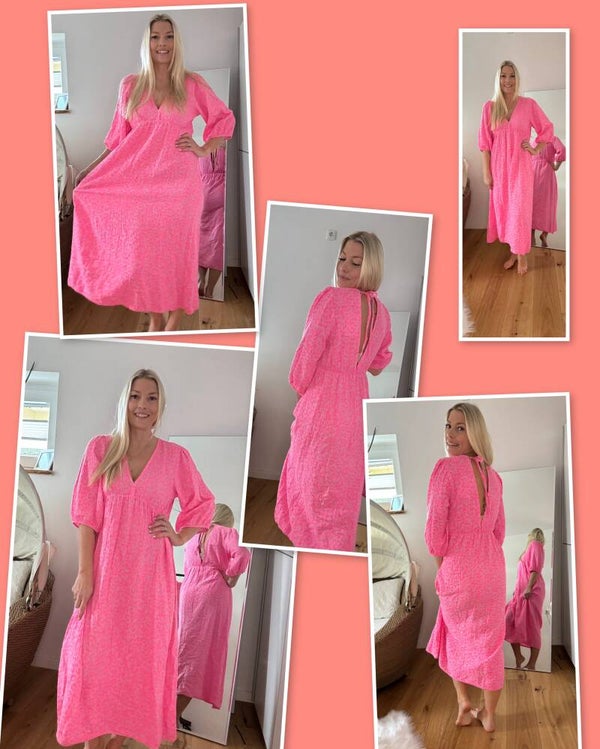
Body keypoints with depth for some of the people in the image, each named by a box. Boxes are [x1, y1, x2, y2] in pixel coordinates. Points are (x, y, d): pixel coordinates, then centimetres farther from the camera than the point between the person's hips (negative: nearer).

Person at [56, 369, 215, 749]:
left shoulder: (176, 456, 0)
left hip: (151, 572, 0)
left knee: (140, 659, 7)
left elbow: (204, 503, 13)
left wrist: (180, 536, -2)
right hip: (106, 569, 0)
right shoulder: (101, 448, -1)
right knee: (94, 653, 2)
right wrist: (85, 573, -8)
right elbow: (86, 514, -3)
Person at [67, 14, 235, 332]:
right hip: (139, 184, 2)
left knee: (176, 251, 4)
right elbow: (119, 139, 8)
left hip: (179, 184, -2)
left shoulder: (192, 84, 1)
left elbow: (225, 119, 10)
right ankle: (154, 321, 21)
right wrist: (89, 171, 4)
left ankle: (173, 323, 19)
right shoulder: (130, 86, 6)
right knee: (144, 252, 5)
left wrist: (204, 149, -2)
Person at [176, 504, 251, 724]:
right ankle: (176, 711, -7)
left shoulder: (193, 536, 18)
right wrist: (231, 576, -4)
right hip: (214, 591, -5)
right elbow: (241, 555, -16)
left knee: (186, 645, 12)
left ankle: (175, 710, 14)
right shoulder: (227, 532, 0)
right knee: (207, 647, -3)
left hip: (189, 590, 5)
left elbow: (186, 567, 16)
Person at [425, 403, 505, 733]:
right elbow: (499, 531, 10)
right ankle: (489, 713, 30)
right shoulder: (493, 476, 2)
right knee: (489, 640, 17)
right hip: (492, 569, 5)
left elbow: (435, 531, -20)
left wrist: (442, 568, -4)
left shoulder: (446, 467, -18)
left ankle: (464, 706, 29)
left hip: (457, 570, -4)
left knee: (456, 634, 20)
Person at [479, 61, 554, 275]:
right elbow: (485, 142, 0)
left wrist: (536, 150, -1)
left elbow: (547, 128, 7)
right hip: (499, 166, 2)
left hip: (521, 165, -2)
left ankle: (522, 254, 14)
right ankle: (513, 251, 23)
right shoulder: (489, 107, -1)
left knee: (520, 209, 0)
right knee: (503, 208, 8)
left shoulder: (529, 104, -5)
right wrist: (486, 172, -2)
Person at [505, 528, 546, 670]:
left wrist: (529, 587, -21)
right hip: (522, 592, 9)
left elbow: (535, 569, -14)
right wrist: (518, 589, 26)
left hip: (531, 592, -9)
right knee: (510, 622, 3)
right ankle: (518, 657, 6)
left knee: (531, 626, -8)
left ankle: (531, 664, -7)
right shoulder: (531, 547, 25)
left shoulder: (535, 545, -2)